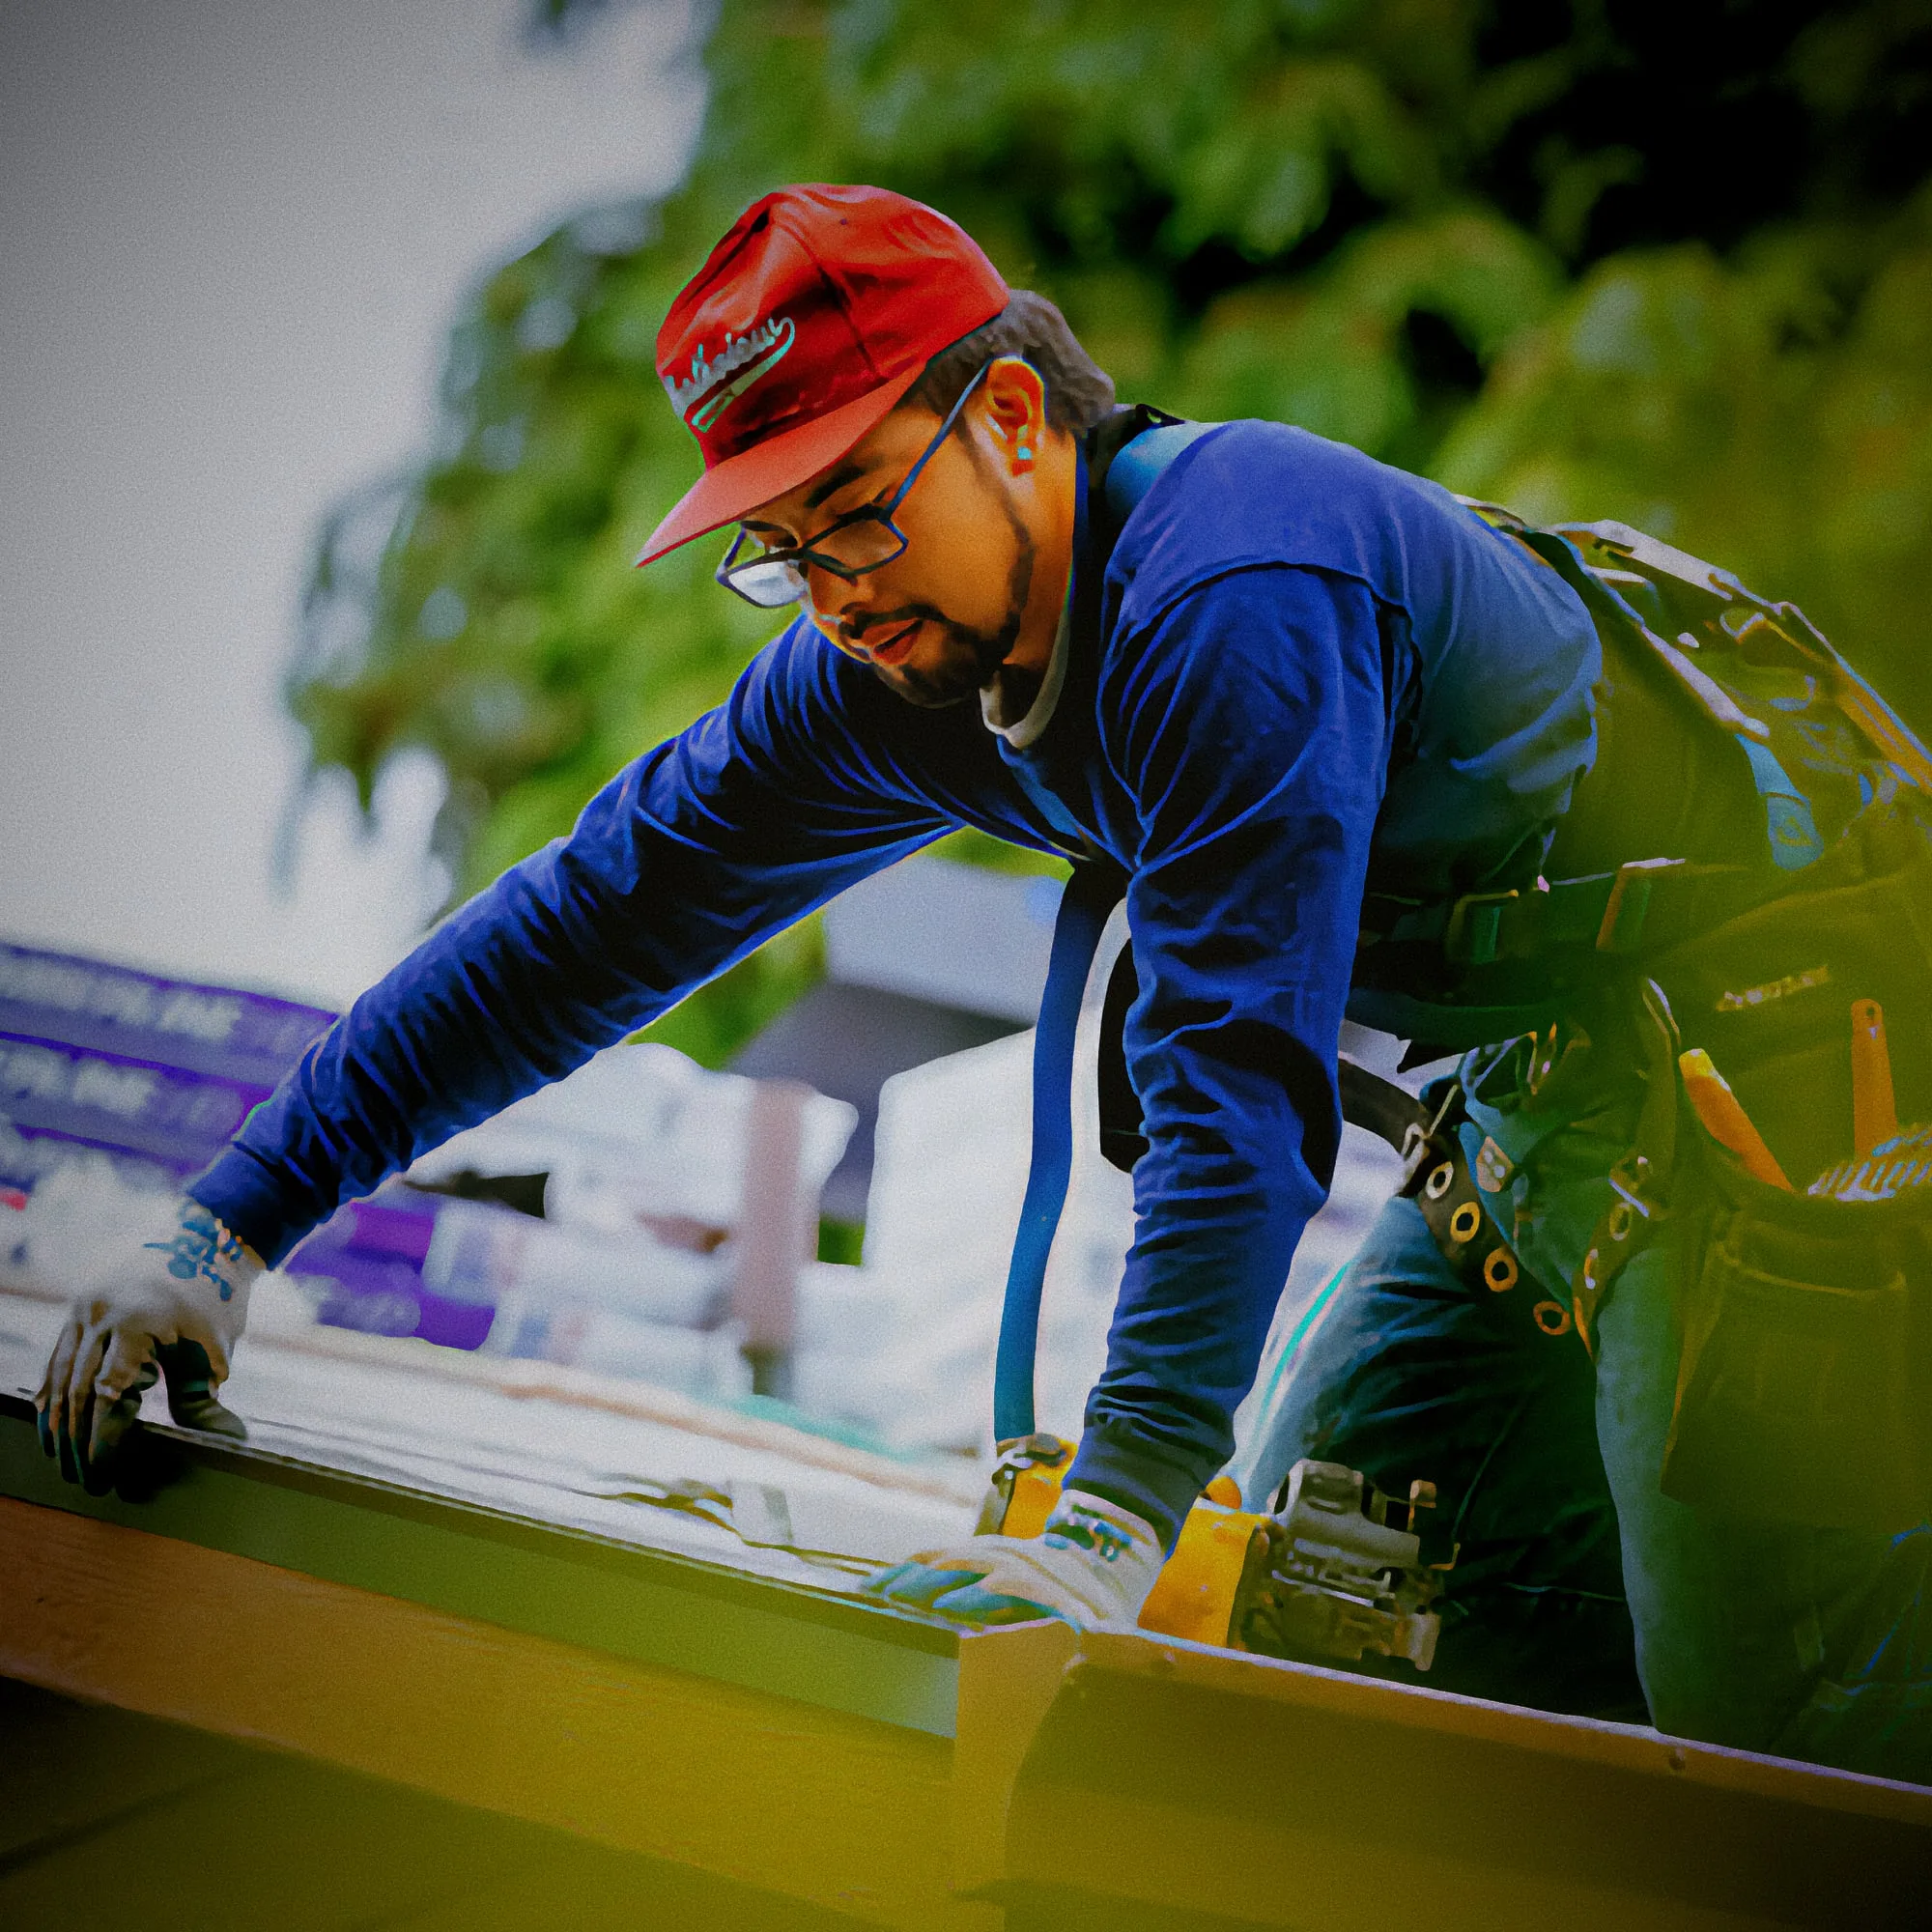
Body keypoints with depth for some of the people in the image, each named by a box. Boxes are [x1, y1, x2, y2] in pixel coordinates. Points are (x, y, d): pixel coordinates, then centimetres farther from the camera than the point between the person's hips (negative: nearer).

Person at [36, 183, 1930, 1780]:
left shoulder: (1233, 590, -28)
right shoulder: (884, 676, -1)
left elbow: (1240, 1077, -34)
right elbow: (592, 916, 2)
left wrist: (1115, 1524, -39)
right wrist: (226, 1222, -1)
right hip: (1540, 1100, 9)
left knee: (1773, 1726, -16)